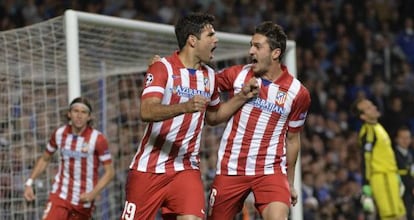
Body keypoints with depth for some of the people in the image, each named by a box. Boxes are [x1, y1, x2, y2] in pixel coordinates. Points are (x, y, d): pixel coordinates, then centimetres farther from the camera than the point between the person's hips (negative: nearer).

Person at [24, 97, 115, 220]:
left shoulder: (97, 139, -11)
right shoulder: (59, 134, -1)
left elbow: (109, 172, -9)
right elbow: (45, 159, 15)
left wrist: (93, 194, -21)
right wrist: (30, 183, 7)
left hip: (83, 200, -1)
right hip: (60, 195, 1)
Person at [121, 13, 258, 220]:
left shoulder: (209, 75, 9)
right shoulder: (162, 68, -9)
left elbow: (213, 116, 28)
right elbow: (147, 112, -25)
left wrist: (242, 97, 13)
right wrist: (185, 106, -40)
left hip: (186, 169, 4)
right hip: (149, 169, -4)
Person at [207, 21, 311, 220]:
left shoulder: (298, 93, -2)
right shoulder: (237, 75, -1)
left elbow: (292, 139, 9)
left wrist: (290, 183, 15)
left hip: (271, 170, -2)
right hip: (230, 170, 2)